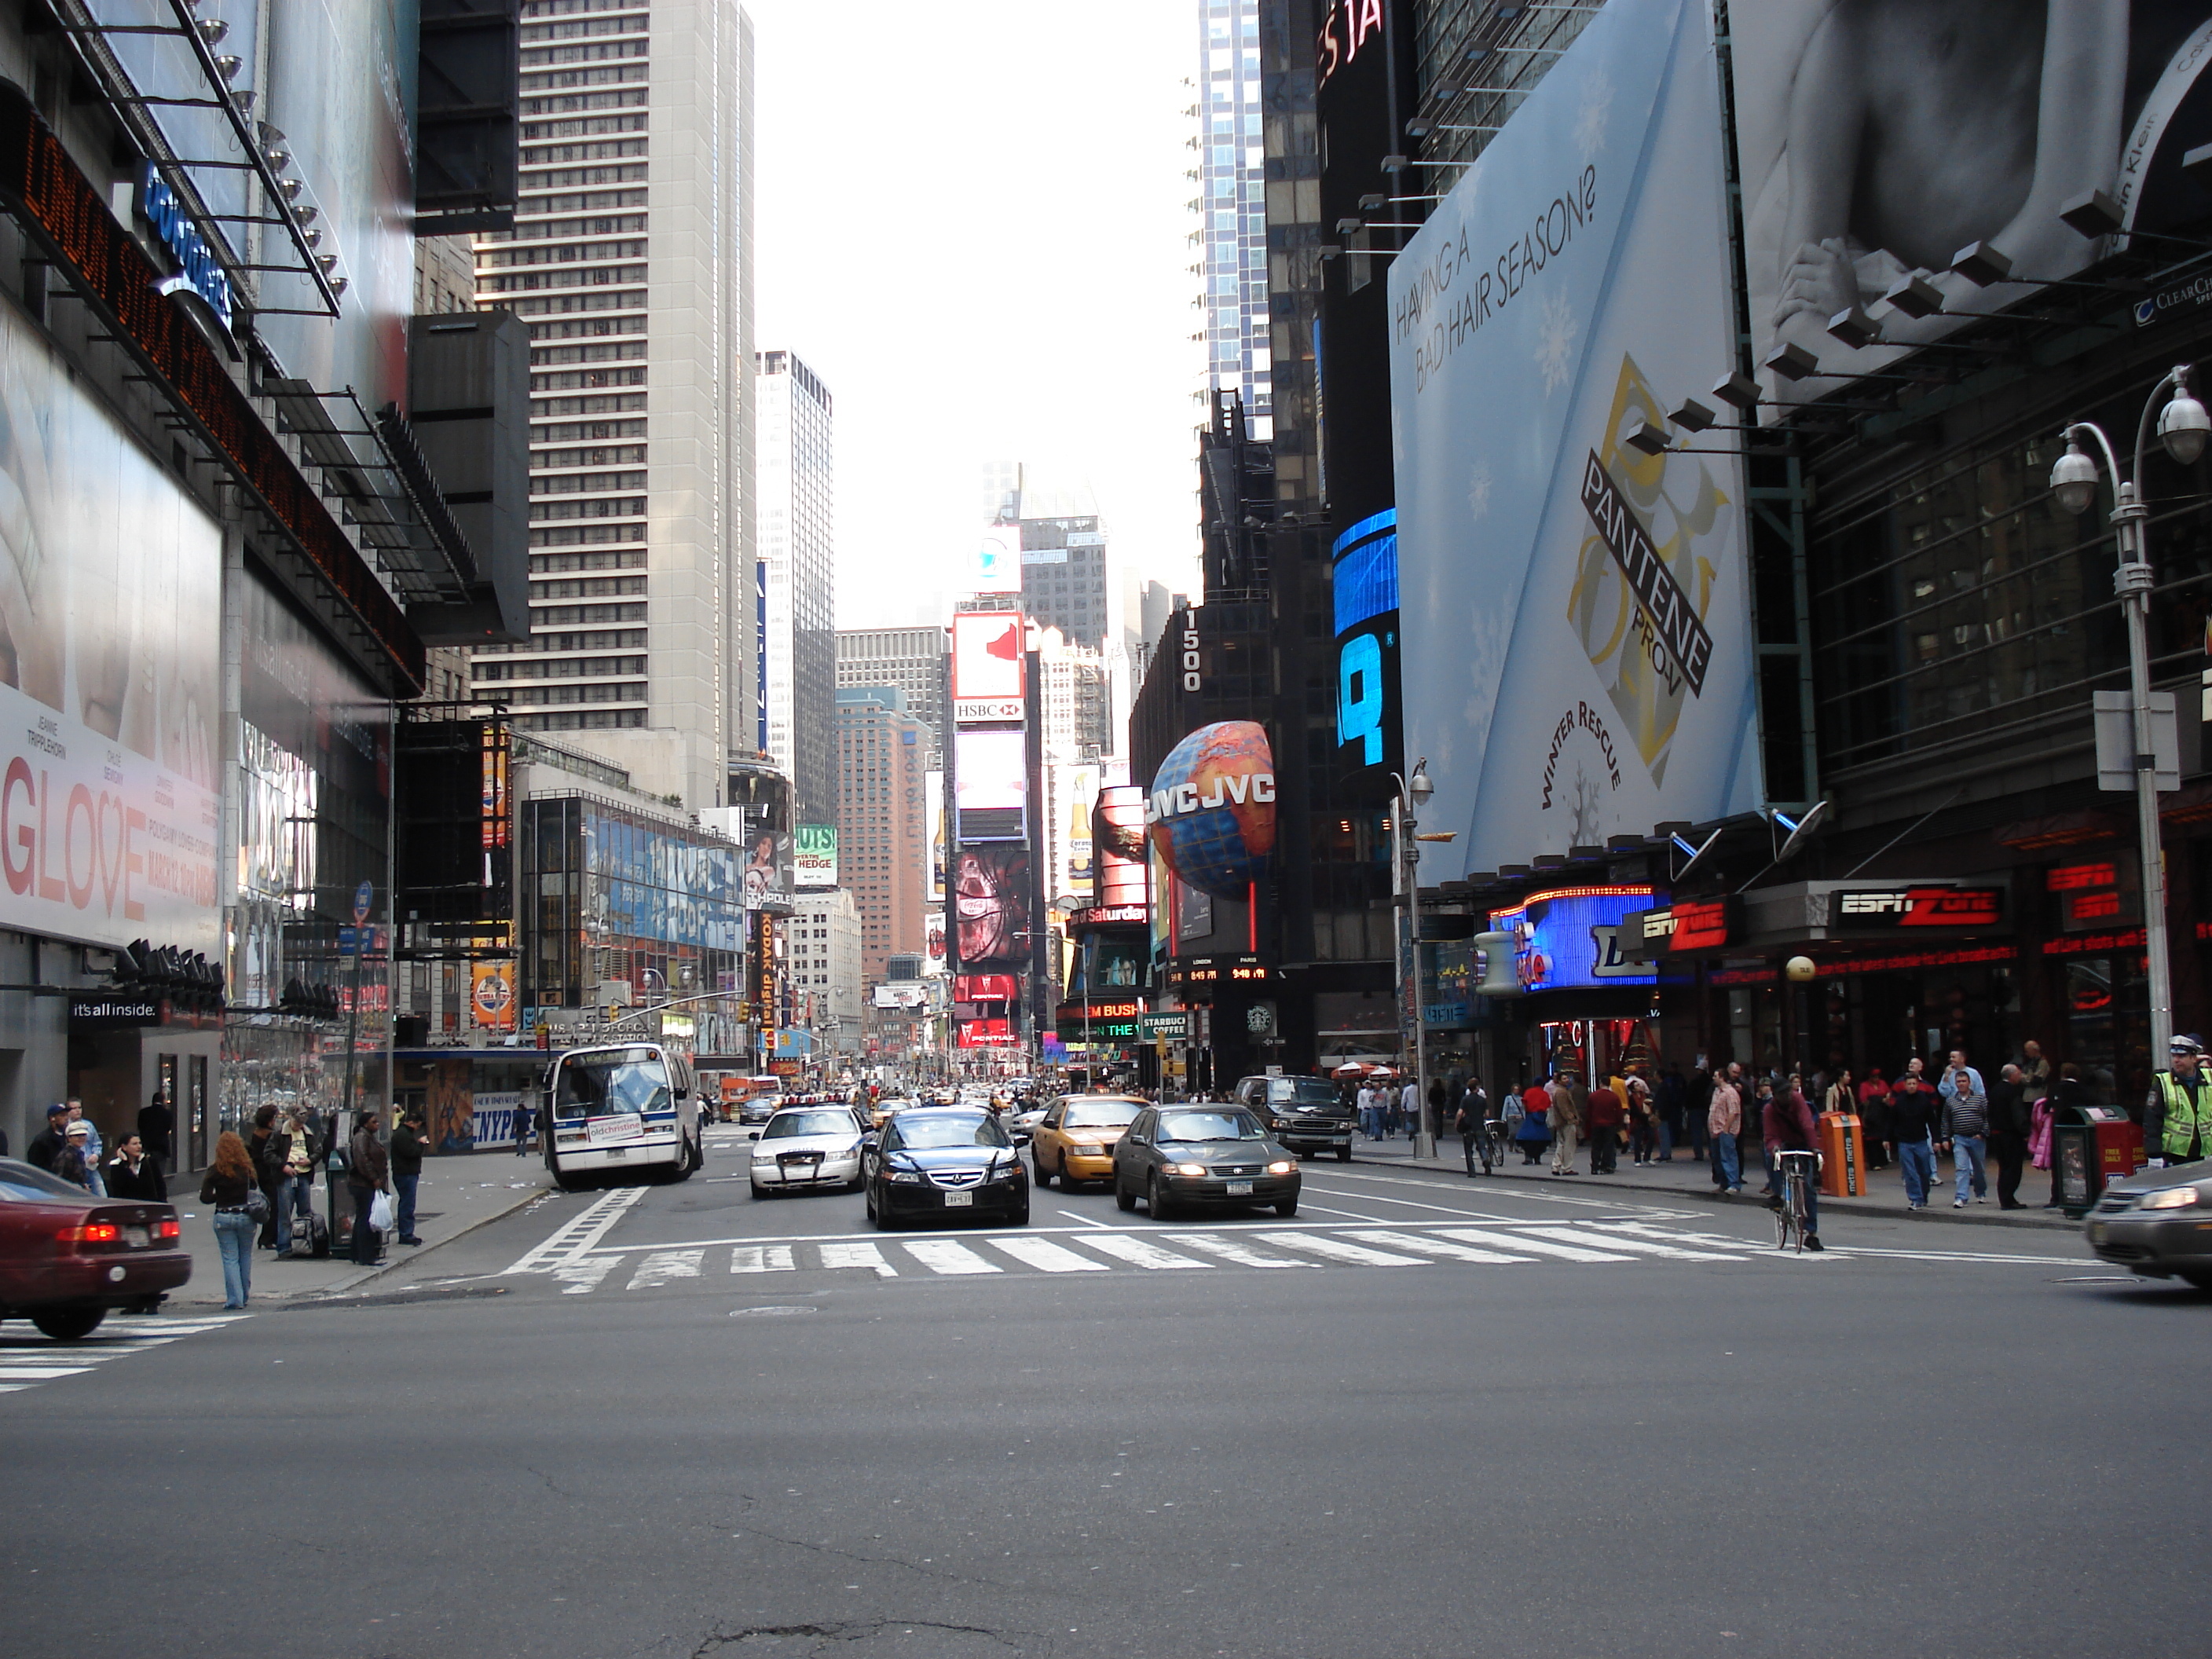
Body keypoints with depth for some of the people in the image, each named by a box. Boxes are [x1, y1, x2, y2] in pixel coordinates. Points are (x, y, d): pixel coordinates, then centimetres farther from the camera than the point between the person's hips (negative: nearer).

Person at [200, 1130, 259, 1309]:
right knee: (245, 1257, 15)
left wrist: (219, 1197, 9)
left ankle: (235, 1299, -1)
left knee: (230, 1259, 4)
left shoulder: (215, 1171, -8)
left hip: (224, 1218, -1)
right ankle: (244, 1296, 21)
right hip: (246, 1216, 1)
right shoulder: (248, 1167, -5)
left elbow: (205, 1198, -9)